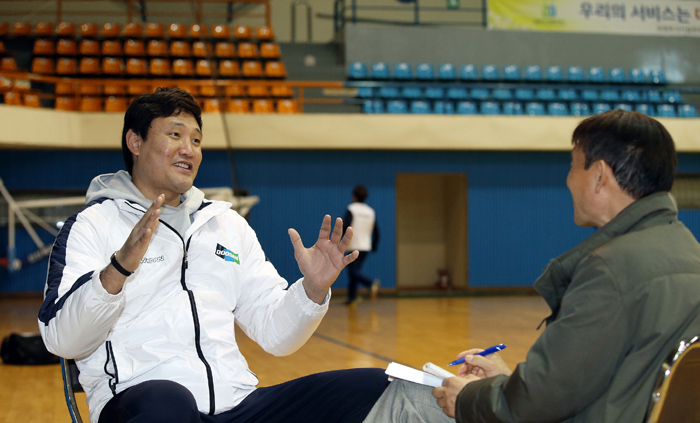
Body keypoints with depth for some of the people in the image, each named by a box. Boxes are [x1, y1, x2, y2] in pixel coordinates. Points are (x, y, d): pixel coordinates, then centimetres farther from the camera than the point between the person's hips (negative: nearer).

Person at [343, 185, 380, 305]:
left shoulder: (351, 209, -7)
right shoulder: (371, 211, 9)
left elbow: (346, 227, -18)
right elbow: (376, 231, 9)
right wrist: (374, 246, 20)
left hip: (354, 246, -6)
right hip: (366, 247, 6)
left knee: (354, 271, -7)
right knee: (354, 270, 15)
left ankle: (371, 283, -31)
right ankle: (352, 297, 16)